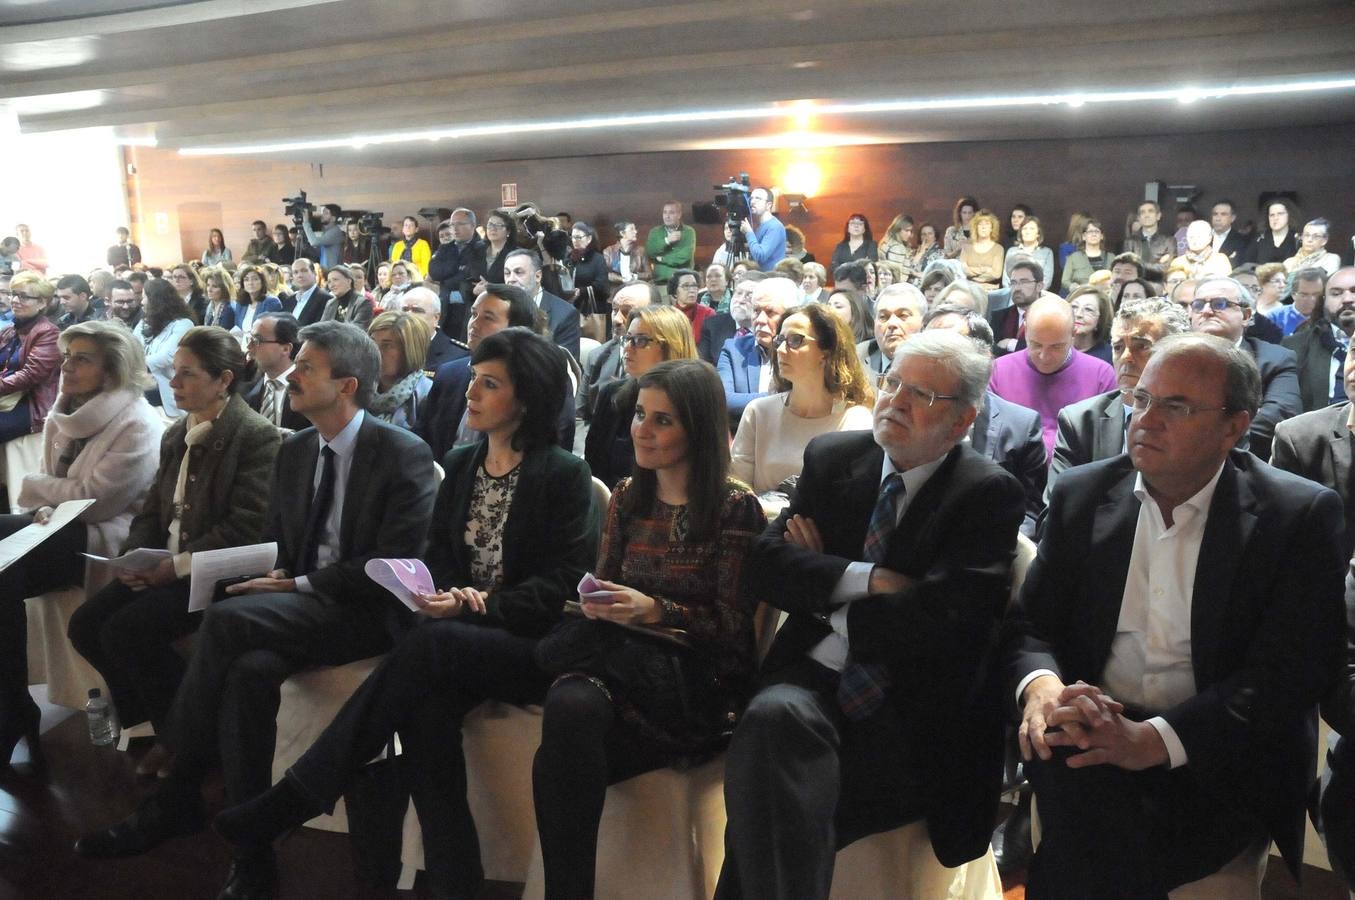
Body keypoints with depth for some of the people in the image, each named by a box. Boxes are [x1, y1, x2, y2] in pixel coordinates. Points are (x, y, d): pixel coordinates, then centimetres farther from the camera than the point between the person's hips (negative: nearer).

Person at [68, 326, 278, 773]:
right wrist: (134, 556, -4)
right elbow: (152, 509, 16)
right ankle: (161, 725, 13)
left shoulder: (257, 436, -13)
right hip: (162, 566, 8)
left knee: (127, 630, -23)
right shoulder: (175, 435, 15)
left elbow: (246, 528, -19)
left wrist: (178, 565, -19)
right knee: (86, 625, -7)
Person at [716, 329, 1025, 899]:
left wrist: (831, 602, -4)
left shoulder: (990, 494, -2)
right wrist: (866, 580, -12)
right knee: (774, 717, -31)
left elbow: (948, 621, -15)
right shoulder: (831, 458, 10)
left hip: (915, 712, -3)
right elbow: (763, 568, 1)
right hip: (817, 675, 4)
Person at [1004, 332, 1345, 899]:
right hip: (1091, 732, 3)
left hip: (1222, 752, -2)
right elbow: (1029, 622, 7)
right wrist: (1040, 686, -18)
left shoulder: (1300, 514, -3)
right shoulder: (1081, 495, 7)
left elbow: (1291, 668, -10)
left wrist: (1152, 740, -23)